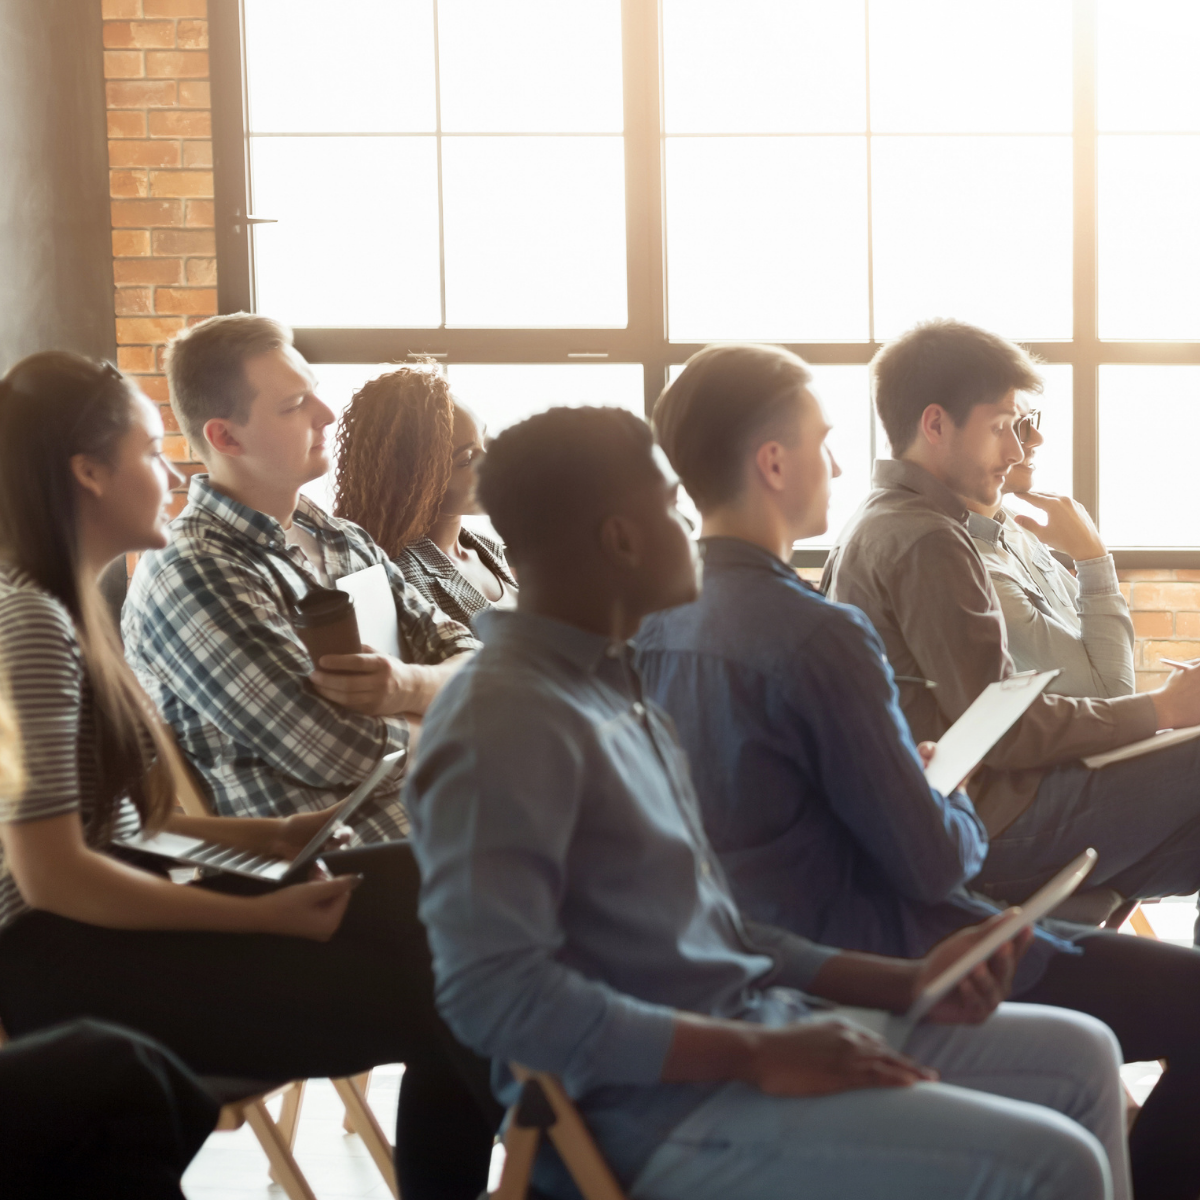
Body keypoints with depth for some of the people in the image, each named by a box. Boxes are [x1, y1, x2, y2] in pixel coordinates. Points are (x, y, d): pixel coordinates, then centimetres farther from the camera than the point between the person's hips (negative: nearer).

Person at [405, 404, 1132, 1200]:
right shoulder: (505, 721, -17)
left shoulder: (614, 695, 15)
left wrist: (907, 982, 8)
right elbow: (494, 993, -26)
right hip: (654, 1115, -10)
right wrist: (760, 1056, -24)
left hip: (748, 1039, 10)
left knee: (1077, 1054, 14)